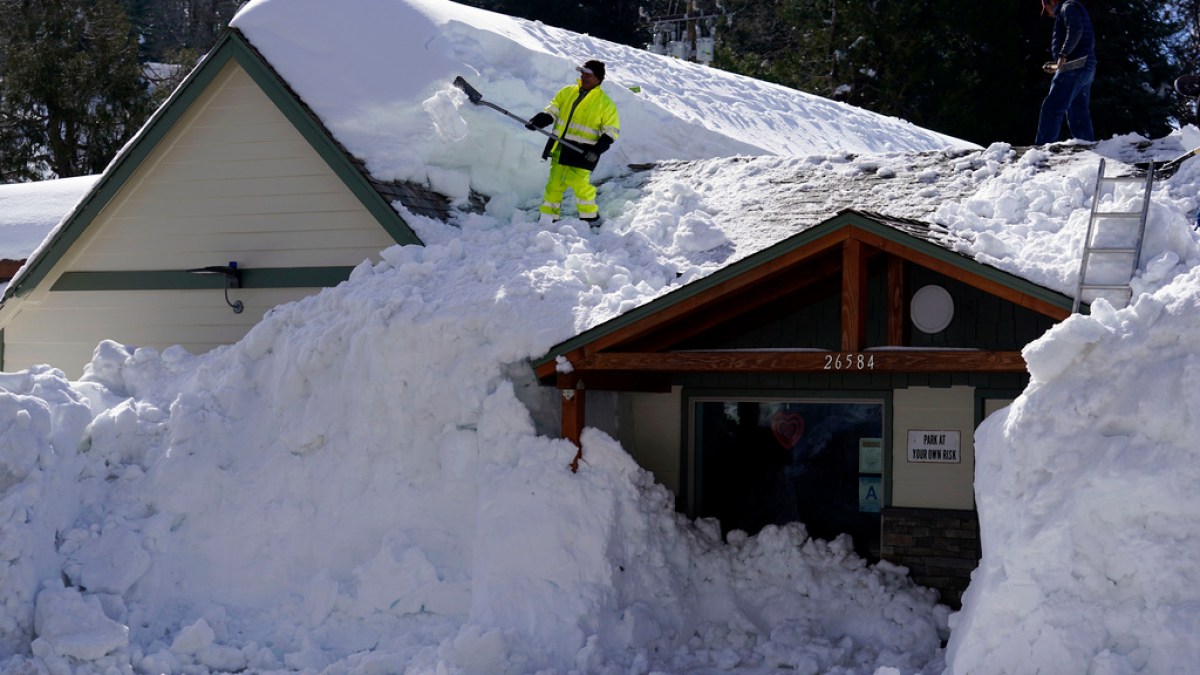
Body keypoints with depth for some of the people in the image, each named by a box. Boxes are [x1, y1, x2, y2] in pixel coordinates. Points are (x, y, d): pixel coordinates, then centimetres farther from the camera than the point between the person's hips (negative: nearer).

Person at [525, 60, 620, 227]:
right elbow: (552, 110, 9)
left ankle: (590, 218, 7)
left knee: (579, 184, -10)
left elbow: (612, 131, -2)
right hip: (560, 147, 5)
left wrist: (598, 150, -15)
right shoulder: (567, 92, 9)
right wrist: (538, 121, -12)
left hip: (582, 152, -5)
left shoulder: (605, 103, -3)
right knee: (554, 183, 7)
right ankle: (548, 218, 16)